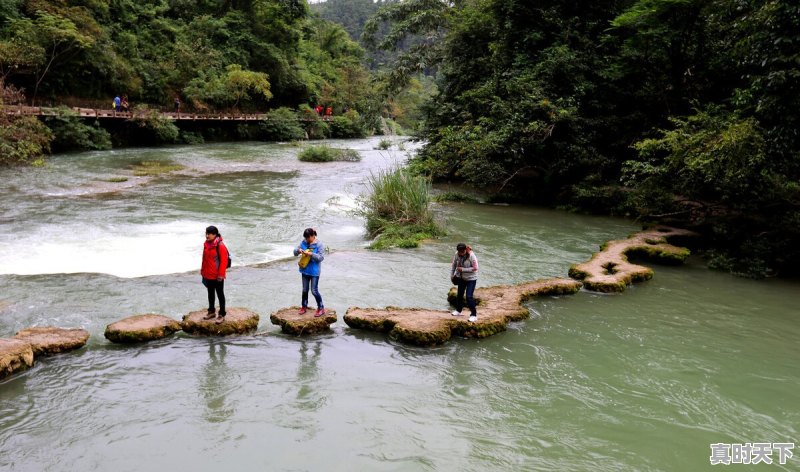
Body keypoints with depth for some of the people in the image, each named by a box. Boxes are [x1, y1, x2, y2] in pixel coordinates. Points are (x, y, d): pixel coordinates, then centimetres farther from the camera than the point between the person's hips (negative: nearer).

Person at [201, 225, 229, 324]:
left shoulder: (220, 246, -19)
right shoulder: (206, 244, 5)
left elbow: (224, 261, -19)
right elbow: (204, 259, 15)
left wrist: (221, 274, -19)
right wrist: (203, 271, 15)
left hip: (217, 276, -8)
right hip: (208, 275, 8)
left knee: (220, 294, 4)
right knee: (210, 293, 19)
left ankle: (222, 314, 11)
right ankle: (211, 311, 33)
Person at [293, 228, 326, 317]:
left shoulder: (319, 244, -14)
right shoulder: (303, 242, 1)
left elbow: (321, 257, -17)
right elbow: (295, 252, 4)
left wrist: (311, 254, -28)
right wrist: (298, 250, -19)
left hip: (314, 271, -5)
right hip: (305, 270, 6)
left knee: (314, 291, -3)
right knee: (305, 290, 16)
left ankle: (321, 308, 10)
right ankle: (304, 306, 31)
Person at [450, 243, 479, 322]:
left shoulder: (471, 255, -25)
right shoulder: (456, 255, -12)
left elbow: (475, 268, -25)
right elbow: (454, 265, 4)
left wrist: (463, 269, -25)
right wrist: (452, 275, 3)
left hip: (471, 278, -6)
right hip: (461, 277, 6)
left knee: (469, 296, -12)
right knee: (459, 294, 19)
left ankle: (474, 314, -1)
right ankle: (458, 311, 40)